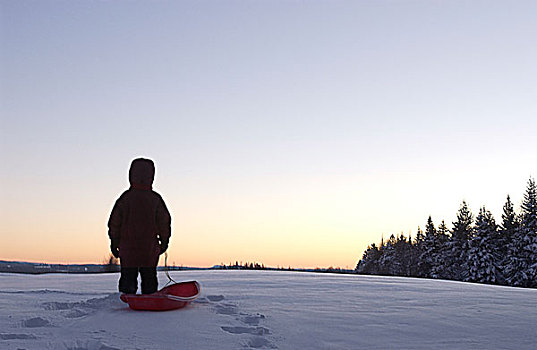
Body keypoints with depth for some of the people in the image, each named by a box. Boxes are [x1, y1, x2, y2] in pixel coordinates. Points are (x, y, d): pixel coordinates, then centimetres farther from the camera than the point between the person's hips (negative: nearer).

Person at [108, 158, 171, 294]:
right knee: (149, 280, 10)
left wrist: (114, 244, 10)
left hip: (127, 249, -1)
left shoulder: (125, 198, -4)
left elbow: (114, 223, 0)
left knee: (128, 279, 6)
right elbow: (164, 222, 2)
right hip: (150, 250, 1)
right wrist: (164, 241, 15)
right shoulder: (155, 199, -3)